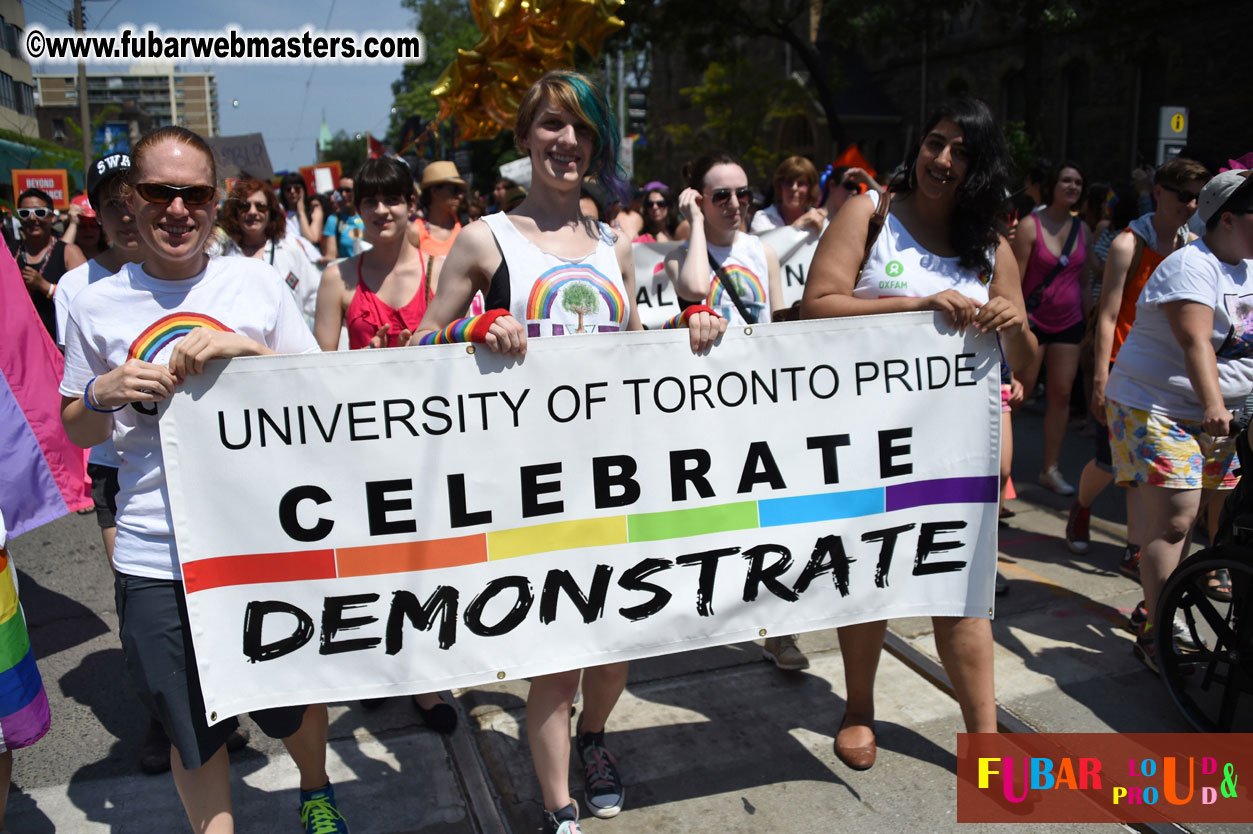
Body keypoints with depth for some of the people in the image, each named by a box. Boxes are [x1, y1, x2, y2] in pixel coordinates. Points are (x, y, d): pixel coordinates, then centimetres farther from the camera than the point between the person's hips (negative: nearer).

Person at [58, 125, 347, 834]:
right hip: (154, 557, 1)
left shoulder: (257, 282, 0)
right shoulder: (98, 306, 2)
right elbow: (77, 433, 12)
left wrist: (249, 350, -15)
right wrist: (103, 394, -10)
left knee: (293, 699, 16)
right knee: (193, 732, 14)